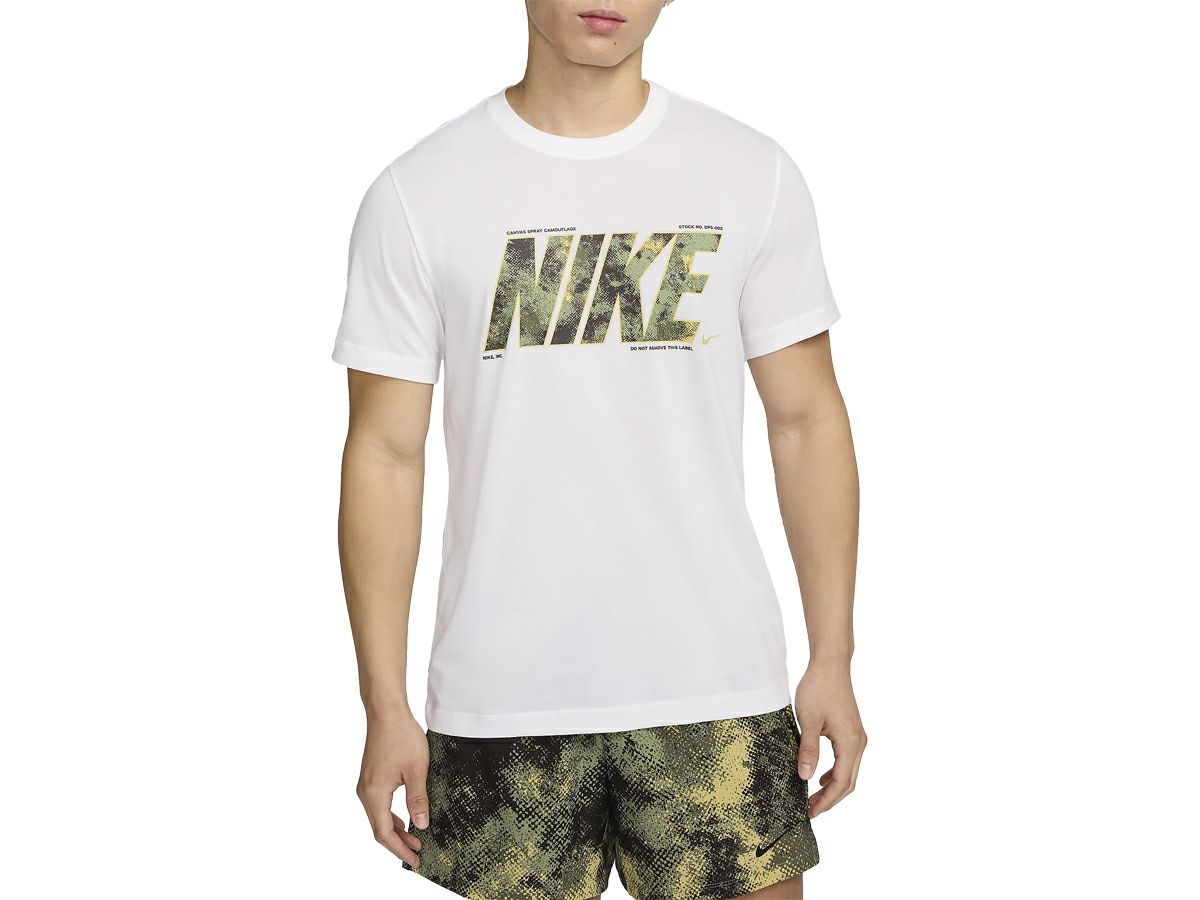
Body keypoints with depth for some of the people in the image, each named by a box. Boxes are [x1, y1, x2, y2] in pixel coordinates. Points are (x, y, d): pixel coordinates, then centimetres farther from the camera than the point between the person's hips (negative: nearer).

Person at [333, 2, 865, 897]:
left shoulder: (756, 177, 3)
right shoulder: (417, 194, -1)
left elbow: (806, 421, 6)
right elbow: (386, 454, 0)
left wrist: (833, 661, 2)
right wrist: (386, 706, -2)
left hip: (715, 690, 1)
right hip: (502, 702, 0)